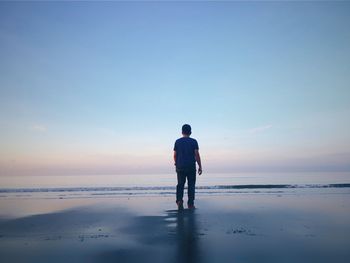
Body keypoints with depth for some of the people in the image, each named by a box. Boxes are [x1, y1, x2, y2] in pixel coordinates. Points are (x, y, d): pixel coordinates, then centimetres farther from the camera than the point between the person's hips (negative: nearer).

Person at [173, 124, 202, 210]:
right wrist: (200, 166, -1)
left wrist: (176, 163, 19)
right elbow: (197, 155, -7)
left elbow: (175, 155, 3)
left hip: (180, 167, 1)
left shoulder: (177, 141, 3)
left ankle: (179, 200, -7)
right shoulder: (194, 141, -1)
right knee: (191, 185, 9)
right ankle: (190, 203, 9)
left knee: (180, 184, 11)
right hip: (191, 167, -1)